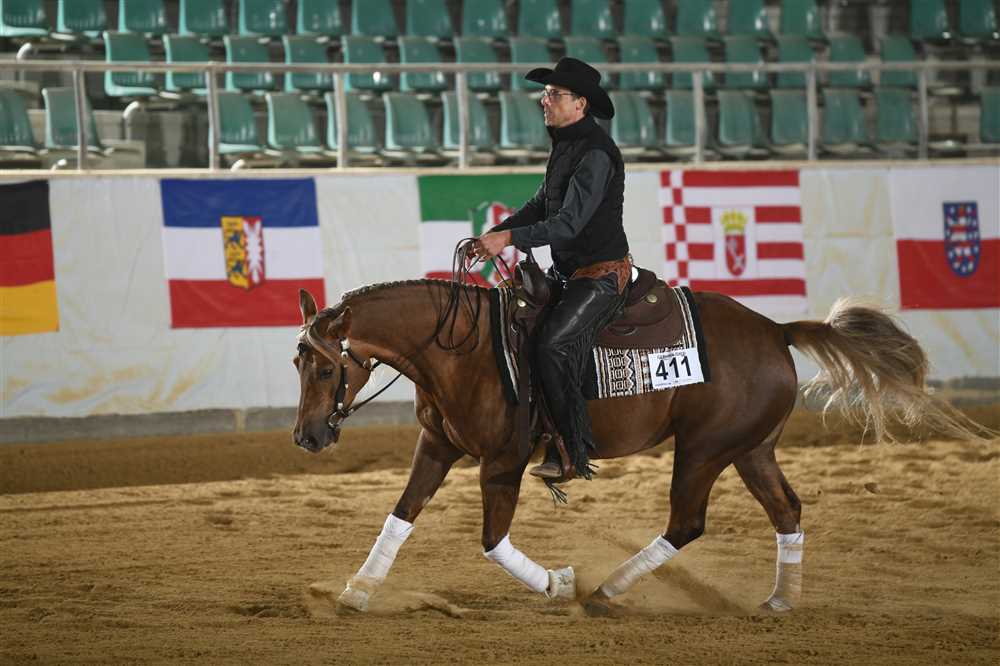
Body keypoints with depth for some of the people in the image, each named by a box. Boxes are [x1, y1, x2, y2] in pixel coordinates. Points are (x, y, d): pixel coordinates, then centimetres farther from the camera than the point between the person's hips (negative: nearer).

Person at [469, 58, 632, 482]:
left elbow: (569, 223, -26)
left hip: (602, 274, -10)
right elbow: (541, 206, 21)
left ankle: (575, 453, -23)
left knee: (553, 344, -26)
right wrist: (493, 235, 8)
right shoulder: (565, 146, 13)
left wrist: (510, 238, -30)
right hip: (569, 273, 11)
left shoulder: (595, 154, -19)